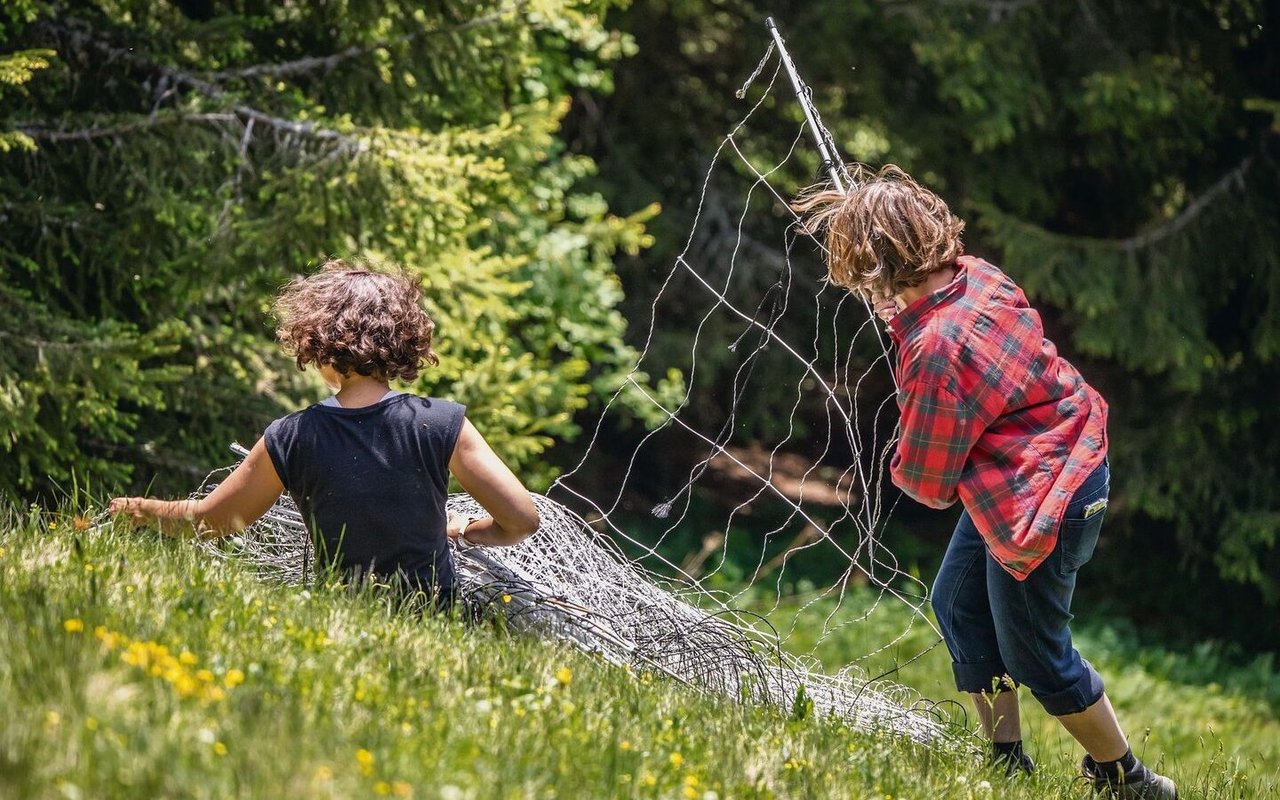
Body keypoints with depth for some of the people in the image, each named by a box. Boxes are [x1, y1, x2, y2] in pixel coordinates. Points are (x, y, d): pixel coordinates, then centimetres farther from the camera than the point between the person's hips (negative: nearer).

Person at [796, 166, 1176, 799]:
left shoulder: (935, 352, -32)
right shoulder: (975, 274, -7)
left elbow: (927, 482, -18)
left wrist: (900, 465, 3)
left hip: (1040, 500, -10)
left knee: (1035, 655, 6)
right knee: (958, 605, 20)